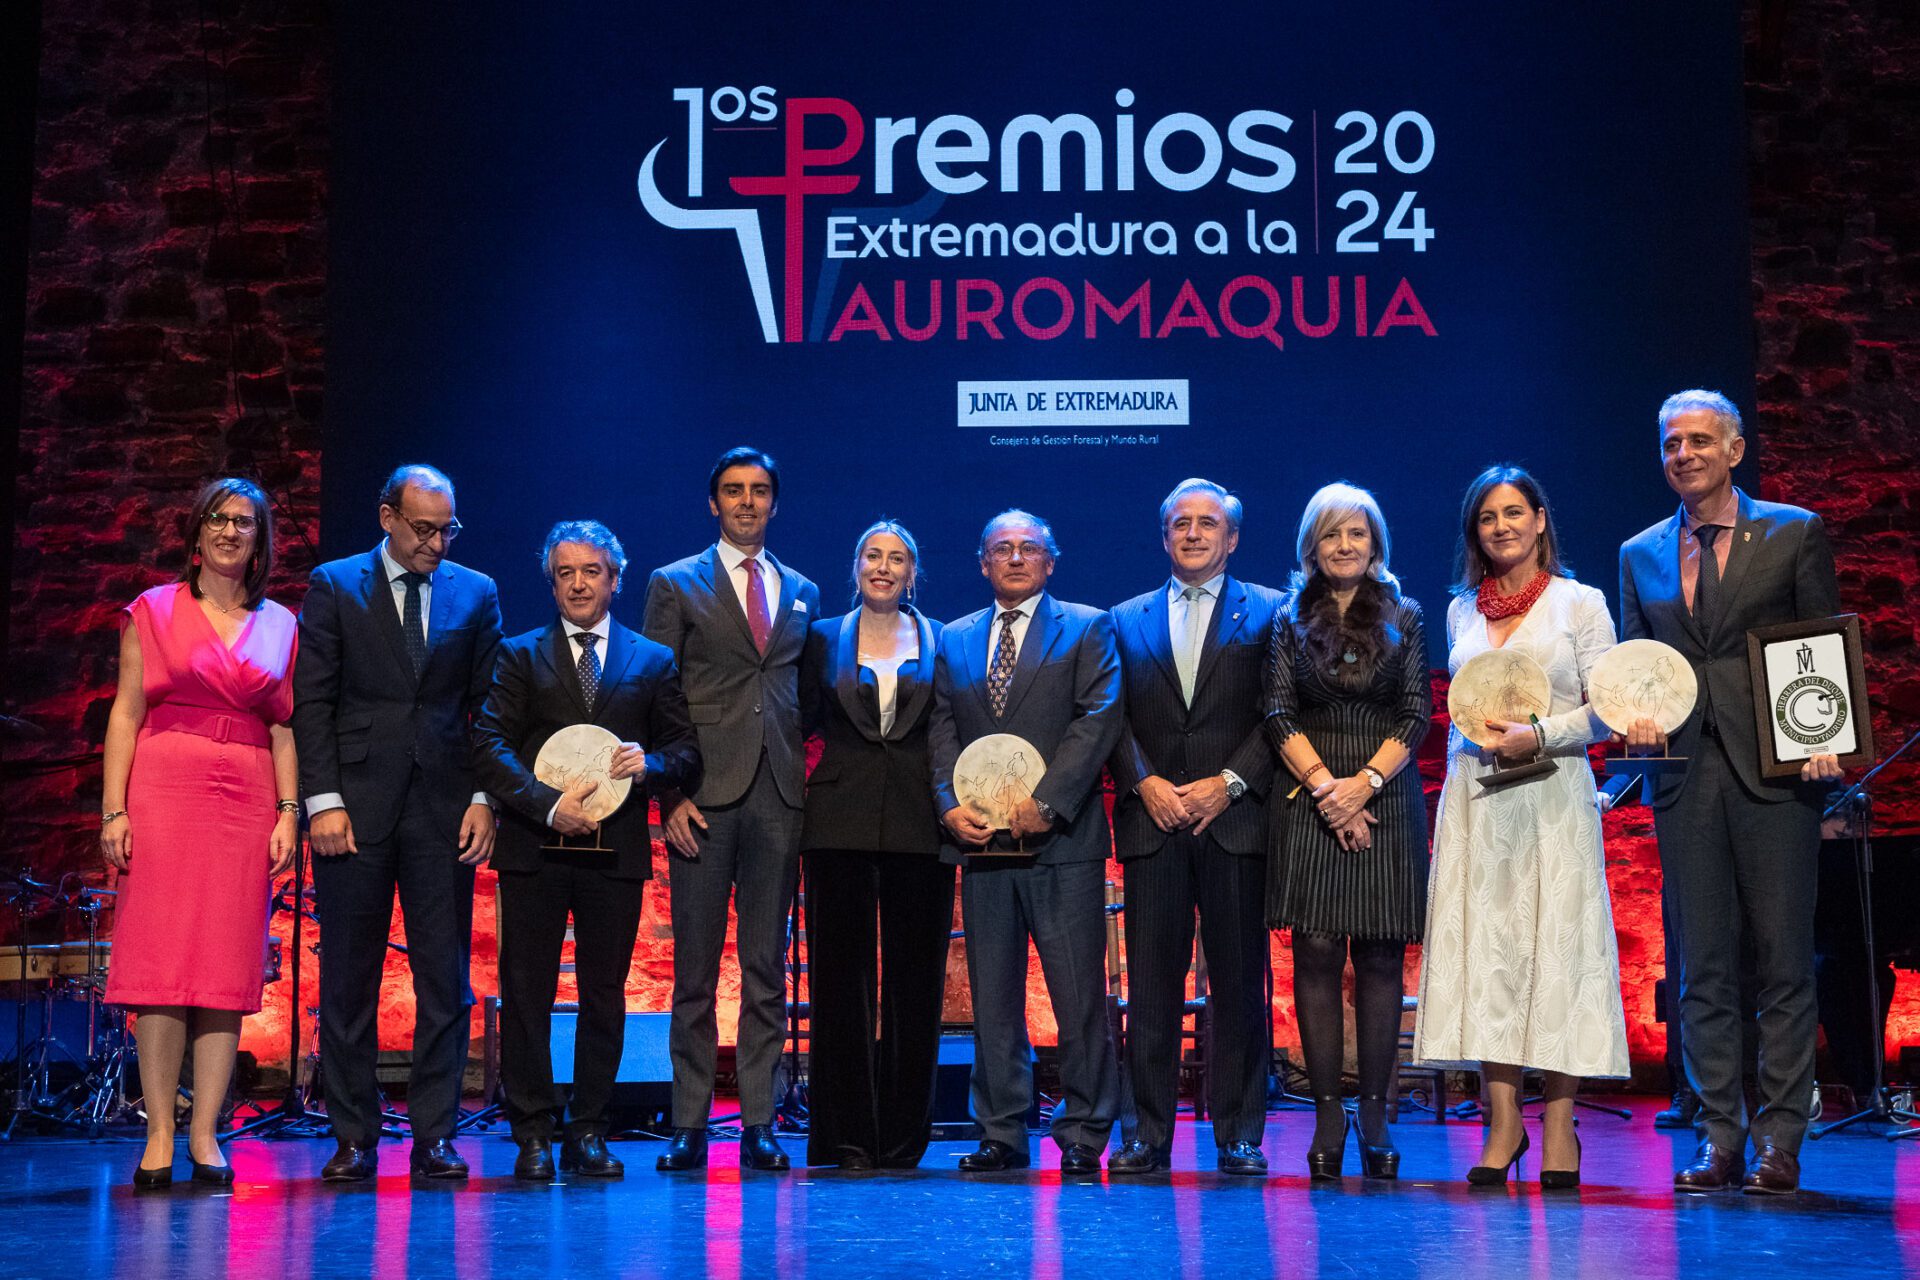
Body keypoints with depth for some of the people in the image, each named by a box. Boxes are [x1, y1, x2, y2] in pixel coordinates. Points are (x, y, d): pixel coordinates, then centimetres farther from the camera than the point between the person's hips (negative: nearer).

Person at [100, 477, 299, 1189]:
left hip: (247, 802, 2)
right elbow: (125, 714, 3)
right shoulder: (154, 610, 8)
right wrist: (113, 809, -6)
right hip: (164, 791, -2)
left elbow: (283, 729, 11)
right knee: (161, 958, -6)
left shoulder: (280, 625, 13)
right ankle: (159, 1134, -3)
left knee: (229, 964, -1)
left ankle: (204, 1135, 1)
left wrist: (289, 812, 0)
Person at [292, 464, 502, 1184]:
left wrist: (484, 797, -1)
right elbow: (312, 701, 1)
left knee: (445, 977, 0)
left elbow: (489, 706, 9)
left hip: (444, 805, 1)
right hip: (355, 807, -1)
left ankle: (433, 1135, 7)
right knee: (347, 978, 3)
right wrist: (323, 800, -7)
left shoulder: (476, 593, 11)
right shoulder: (334, 587, 6)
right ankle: (354, 1137, 11)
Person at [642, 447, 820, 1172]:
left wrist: (812, 785, 5)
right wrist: (670, 795, -8)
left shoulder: (802, 593, 16)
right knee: (695, 967, 0)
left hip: (779, 795, 3)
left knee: (767, 968, 4)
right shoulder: (675, 586, 6)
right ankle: (689, 1125, 6)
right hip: (706, 794, -3)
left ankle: (759, 1124, 8)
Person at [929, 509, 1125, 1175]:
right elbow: (941, 730, 12)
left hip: (1062, 841, -3)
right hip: (982, 842, 4)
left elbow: (1098, 719, -5)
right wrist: (951, 804, -5)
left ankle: (1083, 1137, 5)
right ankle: (1002, 1134, 14)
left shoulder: (1088, 628, 6)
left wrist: (1046, 801, -14)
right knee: (992, 997, 6)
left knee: (1080, 996, -3)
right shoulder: (955, 640, 18)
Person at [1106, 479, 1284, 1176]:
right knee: (1151, 984, 1)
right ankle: (1148, 1132, 7)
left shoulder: (1267, 612, 9)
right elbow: (1112, 719, 10)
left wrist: (1229, 782, -10)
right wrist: (1145, 784, -5)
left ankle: (1239, 1134, 8)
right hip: (1152, 822, 2)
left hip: (1235, 821, -2)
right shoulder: (1127, 620, 17)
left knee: (1239, 982, 1)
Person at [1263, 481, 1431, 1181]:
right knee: (1316, 954, -5)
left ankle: (1374, 1115, 5)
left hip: (1386, 800, 0)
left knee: (1381, 959, 0)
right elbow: (1279, 716, 3)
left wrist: (1365, 782, -10)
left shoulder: (1404, 618, 9)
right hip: (1311, 802, 0)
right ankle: (1327, 1115, -1)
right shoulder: (1291, 620, 9)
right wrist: (1324, 785, -10)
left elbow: (1417, 715, 3)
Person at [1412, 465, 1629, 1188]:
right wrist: (1477, 741, 5)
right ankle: (1503, 1121, 4)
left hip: (1552, 796, -3)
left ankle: (1559, 1127, 2)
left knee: (1556, 946, -5)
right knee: (1481, 947, -1)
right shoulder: (1462, 610, 15)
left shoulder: (1580, 604, 3)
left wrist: (1537, 735, -14)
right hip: (1475, 798, 4)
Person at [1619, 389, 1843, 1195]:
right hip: (1686, 777, 3)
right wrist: (1635, 719, -3)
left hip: (1776, 772, -3)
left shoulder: (1794, 533, 6)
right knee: (1702, 968, 4)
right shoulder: (1640, 555, 14)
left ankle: (1780, 1140, 7)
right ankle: (1720, 1139, 11)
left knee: (1783, 959, -1)